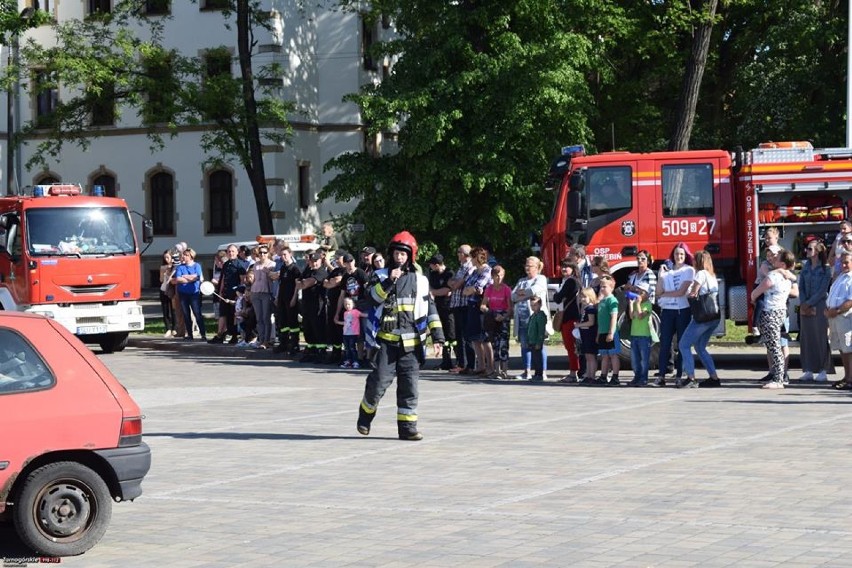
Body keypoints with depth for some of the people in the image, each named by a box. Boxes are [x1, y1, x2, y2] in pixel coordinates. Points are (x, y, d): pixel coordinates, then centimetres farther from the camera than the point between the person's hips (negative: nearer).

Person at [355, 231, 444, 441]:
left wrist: (437, 337, 2)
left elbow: (430, 309, 9)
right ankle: (366, 413, 16)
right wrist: (389, 282, -21)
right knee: (379, 381, -8)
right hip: (387, 340, -2)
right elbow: (372, 299, -11)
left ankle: (407, 426, 5)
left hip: (411, 342, 2)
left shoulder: (420, 280, 9)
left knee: (409, 385, 0)